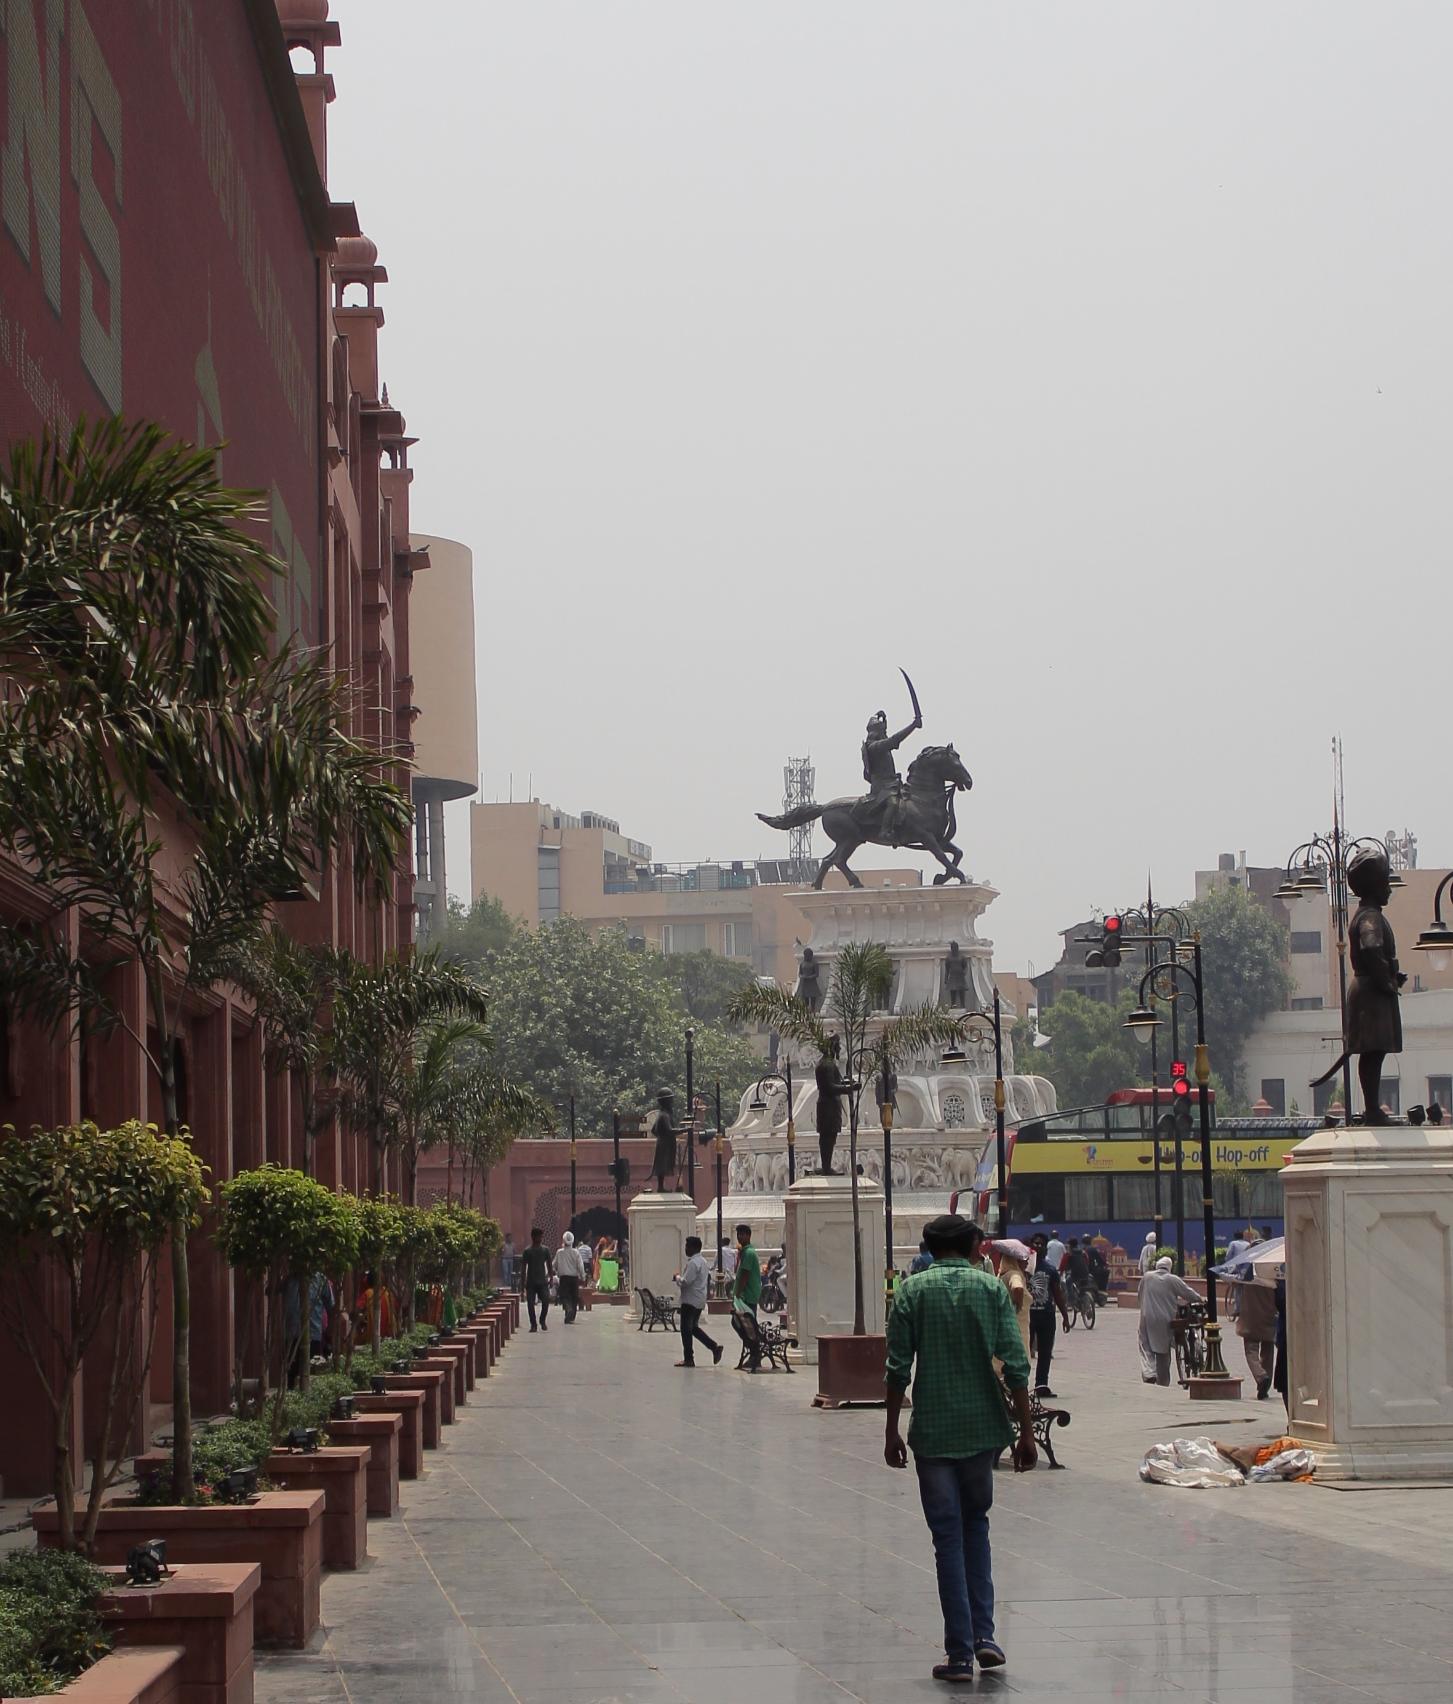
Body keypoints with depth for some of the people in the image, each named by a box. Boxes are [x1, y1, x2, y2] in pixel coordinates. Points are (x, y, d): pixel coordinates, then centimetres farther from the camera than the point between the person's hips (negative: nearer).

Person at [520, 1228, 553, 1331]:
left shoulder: (545, 1250, 6)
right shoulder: (527, 1251, -1)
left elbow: (549, 1265, 12)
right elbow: (523, 1267, 0)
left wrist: (550, 1277, 5)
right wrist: (523, 1281, -5)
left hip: (542, 1281, 1)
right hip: (531, 1282, -1)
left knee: (546, 1301, -10)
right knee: (530, 1303, -3)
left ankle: (542, 1321, 10)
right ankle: (533, 1324, 7)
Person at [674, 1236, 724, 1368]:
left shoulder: (692, 1263, -18)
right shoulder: (702, 1262, 14)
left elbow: (686, 1282, -25)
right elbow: (709, 1277, 23)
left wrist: (678, 1277, -6)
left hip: (690, 1301, -10)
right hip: (700, 1300, 10)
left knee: (686, 1329, -2)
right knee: (694, 1327, 18)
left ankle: (688, 1359, 1)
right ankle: (715, 1347, 10)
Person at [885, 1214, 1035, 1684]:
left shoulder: (912, 1291, -3)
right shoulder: (992, 1289, 0)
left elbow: (898, 1368, -5)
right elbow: (1015, 1365, -6)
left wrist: (892, 1432, 2)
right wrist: (1026, 1432, -2)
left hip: (932, 1431, -1)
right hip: (982, 1428, 1)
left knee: (948, 1538, 4)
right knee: (976, 1525, 20)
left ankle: (959, 1653, 2)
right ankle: (983, 1635, 9)